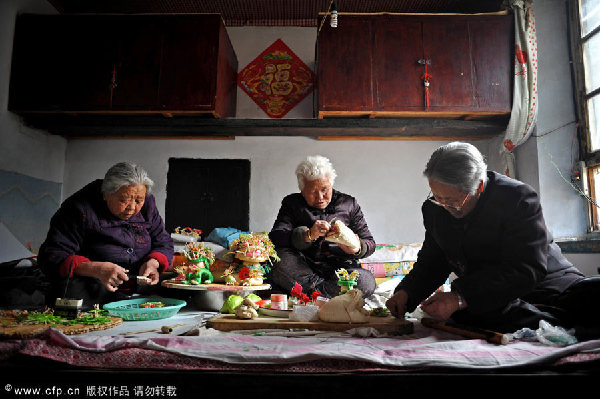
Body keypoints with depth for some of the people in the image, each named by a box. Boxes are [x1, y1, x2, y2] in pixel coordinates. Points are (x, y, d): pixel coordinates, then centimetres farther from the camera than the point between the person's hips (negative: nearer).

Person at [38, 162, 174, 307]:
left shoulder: (147, 203, 5)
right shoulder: (80, 208, -11)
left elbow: (164, 243, 12)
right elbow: (51, 255, -13)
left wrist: (153, 262, -13)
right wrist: (96, 269, -28)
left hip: (141, 286, 3)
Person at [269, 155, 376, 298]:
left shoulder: (349, 204, 11)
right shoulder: (292, 203, 8)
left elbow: (369, 242, 10)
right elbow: (275, 237, -7)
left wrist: (357, 249, -15)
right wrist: (307, 235, -25)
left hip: (340, 268, 1)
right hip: (302, 268, 0)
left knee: (367, 281, -31)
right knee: (278, 259, -31)